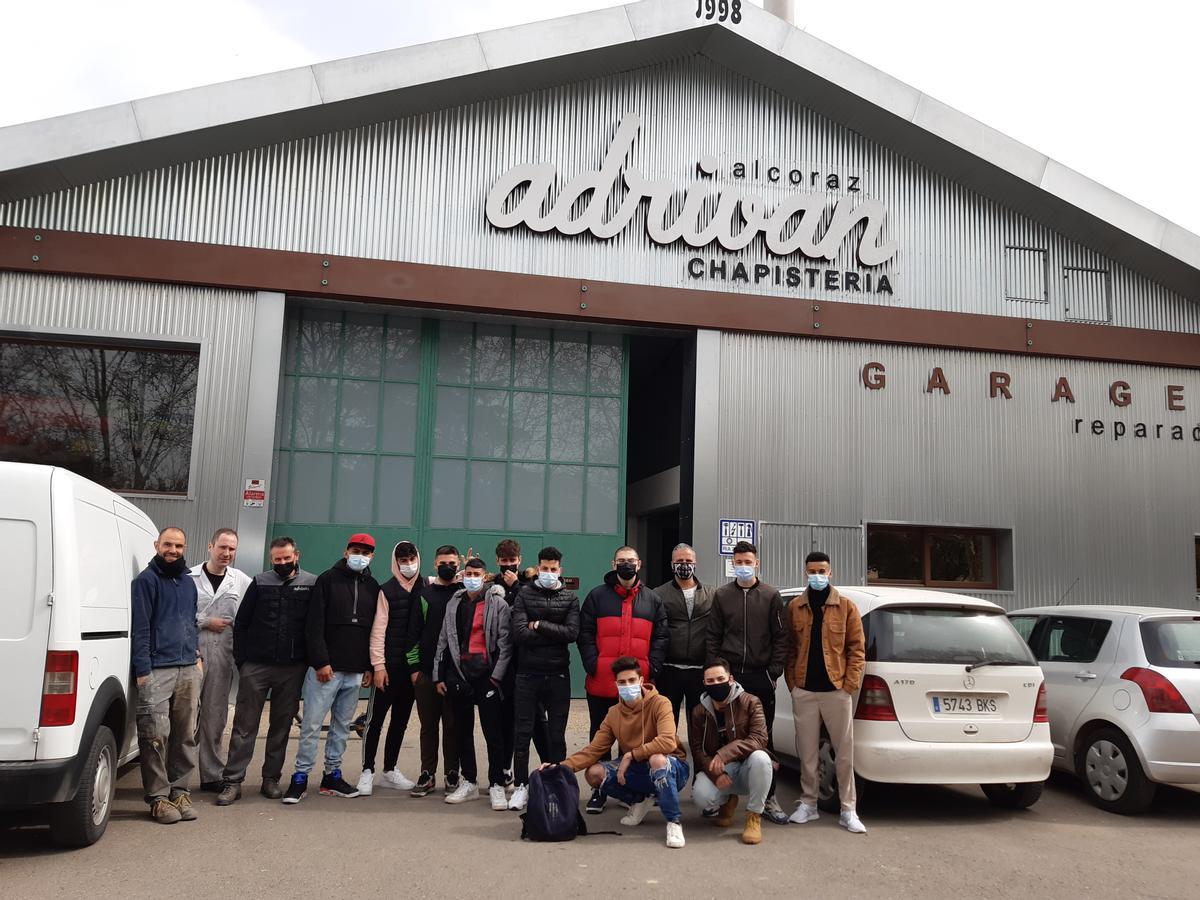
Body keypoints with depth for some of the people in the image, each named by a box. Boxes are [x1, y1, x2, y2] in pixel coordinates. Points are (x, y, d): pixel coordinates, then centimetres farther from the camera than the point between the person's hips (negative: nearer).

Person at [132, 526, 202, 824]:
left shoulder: (188, 582, 19)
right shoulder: (145, 581, -2)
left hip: (188, 669, 6)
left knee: (186, 735, 6)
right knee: (156, 735, -7)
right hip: (157, 670, -6)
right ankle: (158, 797, 2)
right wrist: (142, 670, -12)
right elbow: (139, 629, -7)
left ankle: (179, 791, 16)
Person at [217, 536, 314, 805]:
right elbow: (241, 623, 6)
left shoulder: (312, 584, 1)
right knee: (244, 725, 1)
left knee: (282, 725, 9)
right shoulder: (260, 583, 3)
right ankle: (233, 781, 5)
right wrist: (241, 660, 2)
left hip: (292, 669, 0)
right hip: (256, 666, 0)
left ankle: (271, 778, 20)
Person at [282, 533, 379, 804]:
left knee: (342, 726, 11)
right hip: (326, 668, -4)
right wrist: (321, 662, -15)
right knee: (311, 725, -2)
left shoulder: (373, 587, 11)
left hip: (355, 672, 4)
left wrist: (369, 666, 7)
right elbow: (314, 625, -8)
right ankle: (300, 777, 7)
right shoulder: (328, 579, -2)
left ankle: (332, 775, 20)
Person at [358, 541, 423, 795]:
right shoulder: (387, 590, -4)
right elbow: (378, 630, -7)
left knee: (401, 720, 10)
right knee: (375, 718, 1)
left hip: (412, 666, 3)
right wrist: (378, 665, -10)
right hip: (389, 665, -3)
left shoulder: (425, 590, 5)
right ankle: (367, 771, 10)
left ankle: (390, 770, 21)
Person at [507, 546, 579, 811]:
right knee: (523, 732, 3)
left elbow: (572, 633, -9)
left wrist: (538, 625, -9)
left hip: (558, 674, 1)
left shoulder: (570, 598, 8)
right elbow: (519, 633, -10)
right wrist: (554, 634, -9)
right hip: (528, 673, -1)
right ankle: (521, 786, 12)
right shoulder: (524, 595, 4)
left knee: (557, 734, 7)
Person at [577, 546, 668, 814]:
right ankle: (599, 790, 18)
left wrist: (652, 669, -6)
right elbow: (585, 634, 1)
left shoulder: (652, 599, 11)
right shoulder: (597, 596, 5)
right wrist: (592, 666, -11)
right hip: (601, 684, -1)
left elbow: (661, 637, 7)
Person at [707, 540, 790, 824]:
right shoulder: (722, 595, 7)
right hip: (728, 675, 1)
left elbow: (781, 638, 4)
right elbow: (713, 638, 7)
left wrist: (774, 672, -4)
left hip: (761, 677, -1)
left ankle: (768, 798, 10)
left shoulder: (771, 596, 4)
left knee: (764, 739, 3)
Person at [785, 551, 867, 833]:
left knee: (844, 753, 3)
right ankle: (808, 803, 21)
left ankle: (848, 810, 11)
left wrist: (850, 684, -7)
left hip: (837, 691, -1)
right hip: (804, 691, 2)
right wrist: (792, 682, 1)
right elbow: (790, 648, 8)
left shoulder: (846, 606, 1)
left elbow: (857, 648, 0)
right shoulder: (795, 608, 7)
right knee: (807, 753, 9)